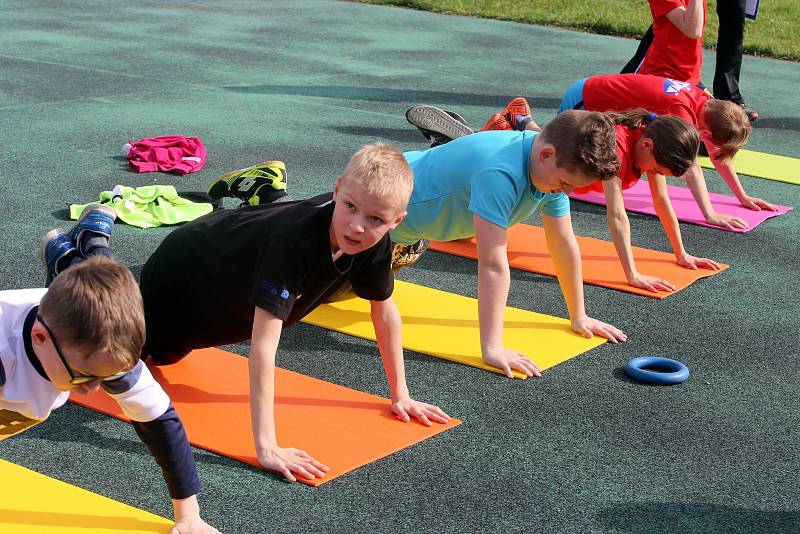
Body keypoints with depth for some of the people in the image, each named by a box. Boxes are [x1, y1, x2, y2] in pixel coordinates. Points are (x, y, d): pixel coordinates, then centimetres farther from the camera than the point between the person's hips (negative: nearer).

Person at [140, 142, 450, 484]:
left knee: (165, 357, 34)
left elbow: (385, 312, -9)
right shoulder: (293, 240, -47)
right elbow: (263, 345, -50)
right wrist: (266, 447, -55)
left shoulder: (376, 243, -27)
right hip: (179, 273, -6)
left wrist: (400, 395, -6)